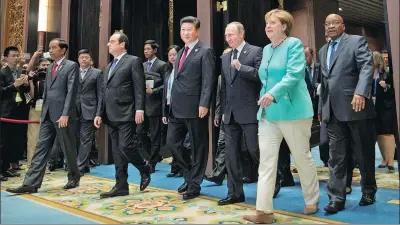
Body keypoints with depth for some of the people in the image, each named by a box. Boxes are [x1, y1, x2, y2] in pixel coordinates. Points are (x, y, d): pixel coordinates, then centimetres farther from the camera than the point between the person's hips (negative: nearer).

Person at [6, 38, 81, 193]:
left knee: (68, 148, 5)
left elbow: (71, 92, -13)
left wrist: (65, 114, -19)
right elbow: (46, 92, 20)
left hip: (63, 115, -7)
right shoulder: (50, 68, 18)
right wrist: (44, 112, 16)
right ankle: (31, 184, 4)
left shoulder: (71, 66, -5)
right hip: (48, 115, 7)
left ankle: (74, 178, 24)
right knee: (41, 149, 3)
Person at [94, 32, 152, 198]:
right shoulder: (109, 67, 22)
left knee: (125, 146, -14)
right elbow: (104, 92, 20)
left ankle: (145, 168, 13)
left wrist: (139, 109, -19)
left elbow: (139, 88, -10)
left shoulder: (133, 61, -1)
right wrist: (99, 113, 13)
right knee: (117, 152, 7)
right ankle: (121, 186, 13)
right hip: (112, 116, 8)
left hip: (126, 114, -7)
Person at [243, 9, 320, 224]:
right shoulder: (266, 49, 15)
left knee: (302, 157, 7)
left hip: (292, 110, -6)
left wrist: (274, 94, -31)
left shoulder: (294, 44, -5)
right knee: (266, 160, -2)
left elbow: (294, 73, -19)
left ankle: (312, 201, 28)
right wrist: (265, 97, 11)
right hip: (268, 112, 6)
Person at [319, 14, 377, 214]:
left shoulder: (357, 41, 0)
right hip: (333, 112, 5)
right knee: (336, 156, 1)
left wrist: (360, 93, -29)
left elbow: (367, 67, -14)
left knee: (364, 153, 9)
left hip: (355, 107, -5)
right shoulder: (323, 51, 18)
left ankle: (369, 192, 27)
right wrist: (321, 107, 18)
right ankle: (336, 198, 5)